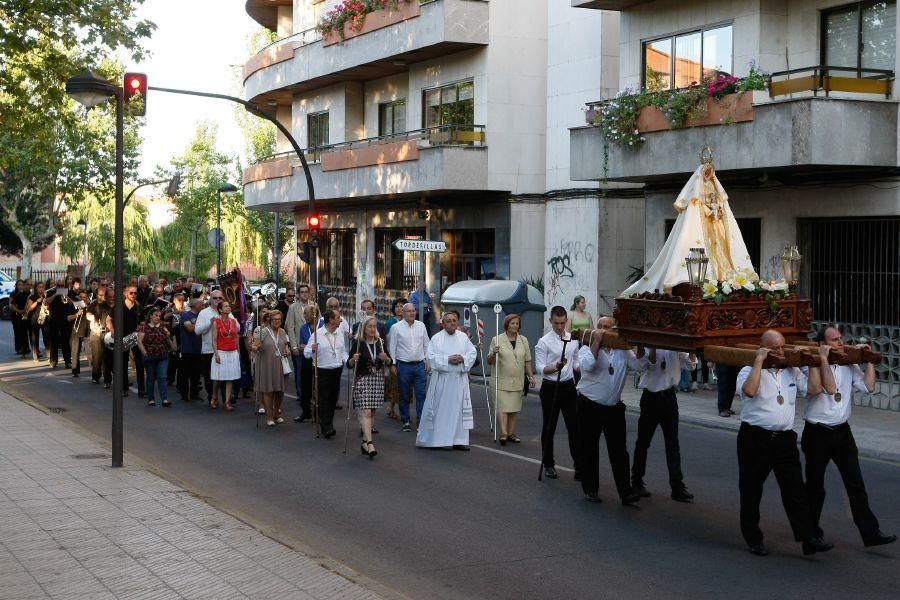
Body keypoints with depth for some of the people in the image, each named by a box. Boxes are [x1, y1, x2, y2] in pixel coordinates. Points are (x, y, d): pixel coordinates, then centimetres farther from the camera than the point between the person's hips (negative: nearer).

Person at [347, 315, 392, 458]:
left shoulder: (380, 342, 6)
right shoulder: (358, 343, -4)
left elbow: (389, 363, 12)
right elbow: (349, 365, -1)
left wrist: (386, 358, -9)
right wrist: (353, 359, -22)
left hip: (378, 380, 4)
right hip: (362, 380, -4)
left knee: (372, 412, 8)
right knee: (366, 412, -14)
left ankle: (365, 442, 17)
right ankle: (370, 444, -21)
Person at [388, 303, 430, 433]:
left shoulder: (421, 326, 8)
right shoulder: (396, 327, -2)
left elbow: (426, 344, 15)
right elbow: (391, 347, 1)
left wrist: (428, 361, 10)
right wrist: (392, 364, -2)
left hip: (420, 365, 2)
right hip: (403, 365, -2)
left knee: (421, 394, -2)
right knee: (404, 396, 6)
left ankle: (421, 422, 0)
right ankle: (406, 421, 17)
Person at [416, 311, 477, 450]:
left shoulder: (463, 337, 10)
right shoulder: (437, 338, 0)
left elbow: (473, 353, 8)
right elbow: (431, 357, -7)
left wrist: (463, 359, -11)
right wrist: (448, 359, -17)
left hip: (460, 379, 3)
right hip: (442, 379, -3)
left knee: (459, 409, 3)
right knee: (443, 410, -2)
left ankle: (459, 439, 8)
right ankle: (443, 439, 4)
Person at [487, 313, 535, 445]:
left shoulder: (524, 340, 10)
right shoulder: (497, 340, -2)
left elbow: (527, 361, 15)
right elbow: (489, 361, -1)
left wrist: (531, 376, 9)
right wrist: (493, 353, -21)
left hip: (517, 381, 4)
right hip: (501, 381, -4)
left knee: (514, 408, 6)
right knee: (502, 407, -11)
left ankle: (511, 433, 12)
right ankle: (503, 434, -17)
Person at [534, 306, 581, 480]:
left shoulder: (573, 339, 6)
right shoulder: (544, 342, -8)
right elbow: (540, 368, -12)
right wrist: (555, 367, -31)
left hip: (568, 386, 3)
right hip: (550, 387, -3)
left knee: (574, 427, 1)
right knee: (549, 428, 7)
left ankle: (579, 466, 3)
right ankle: (548, 465, 20)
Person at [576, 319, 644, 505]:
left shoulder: (622, 351, 6)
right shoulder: (587, 348, -2)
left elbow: (639, 366, -4)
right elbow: (587, 365, -22)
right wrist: (596, 342, -20)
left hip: (614, 408, 2)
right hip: (590, 407, -2)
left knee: (619, 450, 0)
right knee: (589, 450, 5)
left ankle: (625, 491, 0)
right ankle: (590, 489, 16)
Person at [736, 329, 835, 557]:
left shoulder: (792, 372, 12)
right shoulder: (749, 371, -4)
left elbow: (814, 388, 3)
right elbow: (749, 390, -25)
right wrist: (759, 361, -19)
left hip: (785, 438, 4)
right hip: (755, 438, -3)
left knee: (795, 490, -2)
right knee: (751, 491, 6)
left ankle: (808, 538, -4)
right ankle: (753, 539, 18)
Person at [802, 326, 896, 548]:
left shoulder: (849, 366, 5)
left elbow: (868, 386, -4)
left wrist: (868, 359, -3)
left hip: (842, 431, 4)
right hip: (817, 433, -4)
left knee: (856, 483, 0)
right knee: (815, 485, 9)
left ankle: (870, 532, 1)